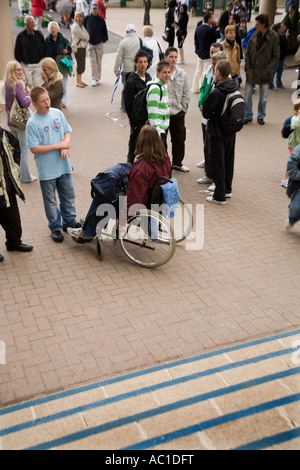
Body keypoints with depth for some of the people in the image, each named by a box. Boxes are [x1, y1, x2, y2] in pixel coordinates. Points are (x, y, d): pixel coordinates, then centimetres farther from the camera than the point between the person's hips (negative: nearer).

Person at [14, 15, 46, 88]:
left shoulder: (38, 35, 2)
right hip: (26, 65, -2)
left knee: (38, 84, 1)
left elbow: (44, 48, 11)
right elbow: (17, 52, -1)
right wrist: (19, 63, -2)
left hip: (38, 64, 2)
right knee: (29, 84, 6)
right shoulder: (21, 36, -5)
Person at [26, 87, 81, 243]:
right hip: (47, 169, -4)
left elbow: (67, 132, 8)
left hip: (63, 165, 4)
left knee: (68, 195, 17)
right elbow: (34, 148, -17)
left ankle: (70, 221, 37)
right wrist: (58, 145, -19)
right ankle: (55, 227, 27)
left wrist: (65, 146, -13)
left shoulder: (57, 113, -1)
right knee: (50, 200, 10)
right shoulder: (32, 123, -16)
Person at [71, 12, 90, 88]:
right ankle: (78, 82, 0)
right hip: (78, 47, -9)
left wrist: (86, 37, -7)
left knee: (82, 65, 11)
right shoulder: (75, 26, -12)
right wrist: (86, 37, 3)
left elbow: (87, 35, 11)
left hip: (83, 46, 9)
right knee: (80, 65, -7)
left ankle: (80, 80, 20)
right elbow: (83, 36, -14)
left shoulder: (81, 25, 17)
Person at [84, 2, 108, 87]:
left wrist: (104, 39, 3)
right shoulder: (87, 18, 1)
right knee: (93, 61, -5)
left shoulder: (101, 20, 0)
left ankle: (98, 78, 17)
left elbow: (104, 31, 8)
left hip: (99, 43, 0)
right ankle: (94, 79, -5)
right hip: (90, 43, 0)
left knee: (99, 61, 6)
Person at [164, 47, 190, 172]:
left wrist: (184, 109, 4)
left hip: (178, 113, 5)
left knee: (179, 139, 14)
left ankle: (177, 162, 31)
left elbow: (186, 93, 11)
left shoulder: (182, 74, 5)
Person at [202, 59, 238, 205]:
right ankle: (227, 189, 32)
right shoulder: (234, 88, -1)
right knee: (229, 160, 19)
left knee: (217, 163, 3)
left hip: (217, 133, -7)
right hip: (231, 131, 7)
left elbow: (205, 112, -16)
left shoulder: (216, 93, -23)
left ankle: (219, 196, 8)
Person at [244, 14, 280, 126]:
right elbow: (247, 53, 6)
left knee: (263, 98, 10)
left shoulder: (274, 37, -7)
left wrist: (268, 70, -12)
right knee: (247, 96, 6)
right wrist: (247, 68, -2)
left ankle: (261, 116, 28)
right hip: (251, 72, 2)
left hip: (264, 74, -2)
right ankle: (248, 116, 22)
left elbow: (276, 56, -5)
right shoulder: (254, 36, 0)